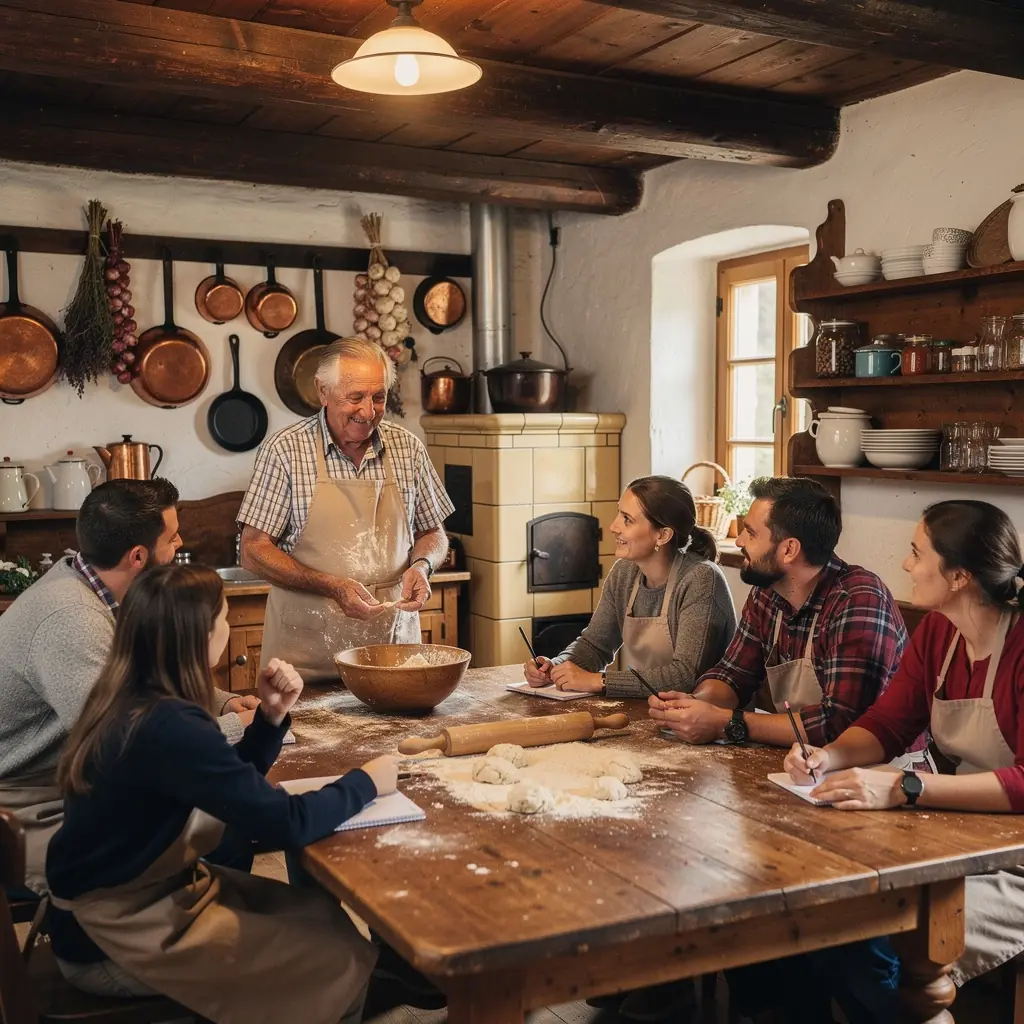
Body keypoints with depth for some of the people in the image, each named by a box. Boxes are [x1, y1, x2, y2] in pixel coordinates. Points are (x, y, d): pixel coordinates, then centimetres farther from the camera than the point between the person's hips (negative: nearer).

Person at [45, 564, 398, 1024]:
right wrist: (364, 782, -11)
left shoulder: (133, 699, 1)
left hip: (145, 891, 9)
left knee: (323, 913, 10)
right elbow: (285, 824, -26)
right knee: (344, 961, -7)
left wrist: (271, 715, -4)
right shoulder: (167, 727, -29)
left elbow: (237, 787, 11)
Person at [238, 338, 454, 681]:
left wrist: (421, 565, -9)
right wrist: (332, 586, -18)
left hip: (393, 641, 3)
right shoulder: (284, 450, -7)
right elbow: (254, 551, -7)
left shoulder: (408, 448, 3)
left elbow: (433, 534, 13)